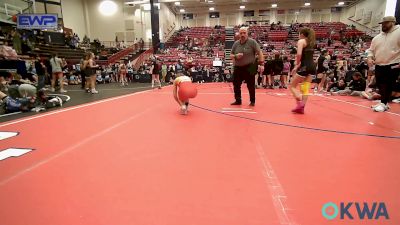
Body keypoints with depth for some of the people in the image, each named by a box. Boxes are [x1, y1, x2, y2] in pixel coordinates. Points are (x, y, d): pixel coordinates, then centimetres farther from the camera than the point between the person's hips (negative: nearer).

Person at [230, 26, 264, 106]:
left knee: (251, 85, 2)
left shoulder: (252, 42, -5)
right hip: (238, 68, 4)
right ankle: (238, 100, 22)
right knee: (236, 85, 7)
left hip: (249, 67, -4)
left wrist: (261, 64, -17)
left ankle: (252, 101, 17)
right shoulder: (236, 43, 8)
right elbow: (231, 55, 12)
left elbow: (260, 52, -8)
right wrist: (235, 56, -11)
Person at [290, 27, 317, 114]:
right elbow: (307, 56, 17)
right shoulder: (311, 42, 21)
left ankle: (300, 103, -8)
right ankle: (301, 108, 5)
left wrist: (296, 65, -7)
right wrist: (299, 65, 15)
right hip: (312, 66, 8)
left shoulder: (301, 41, -3)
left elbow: (299, 54, -18)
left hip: (305, 66, -8)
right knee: (305, 88, 7)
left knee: (292, 86, 4)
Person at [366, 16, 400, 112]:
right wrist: (370, 58, 0)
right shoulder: (377, 37, 14)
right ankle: (384, 102, 21)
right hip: (379, 66, 6)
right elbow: (371, 50, 20)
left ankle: (383, 104, 1)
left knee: (388, 85, -5)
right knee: (380, 85, 9)